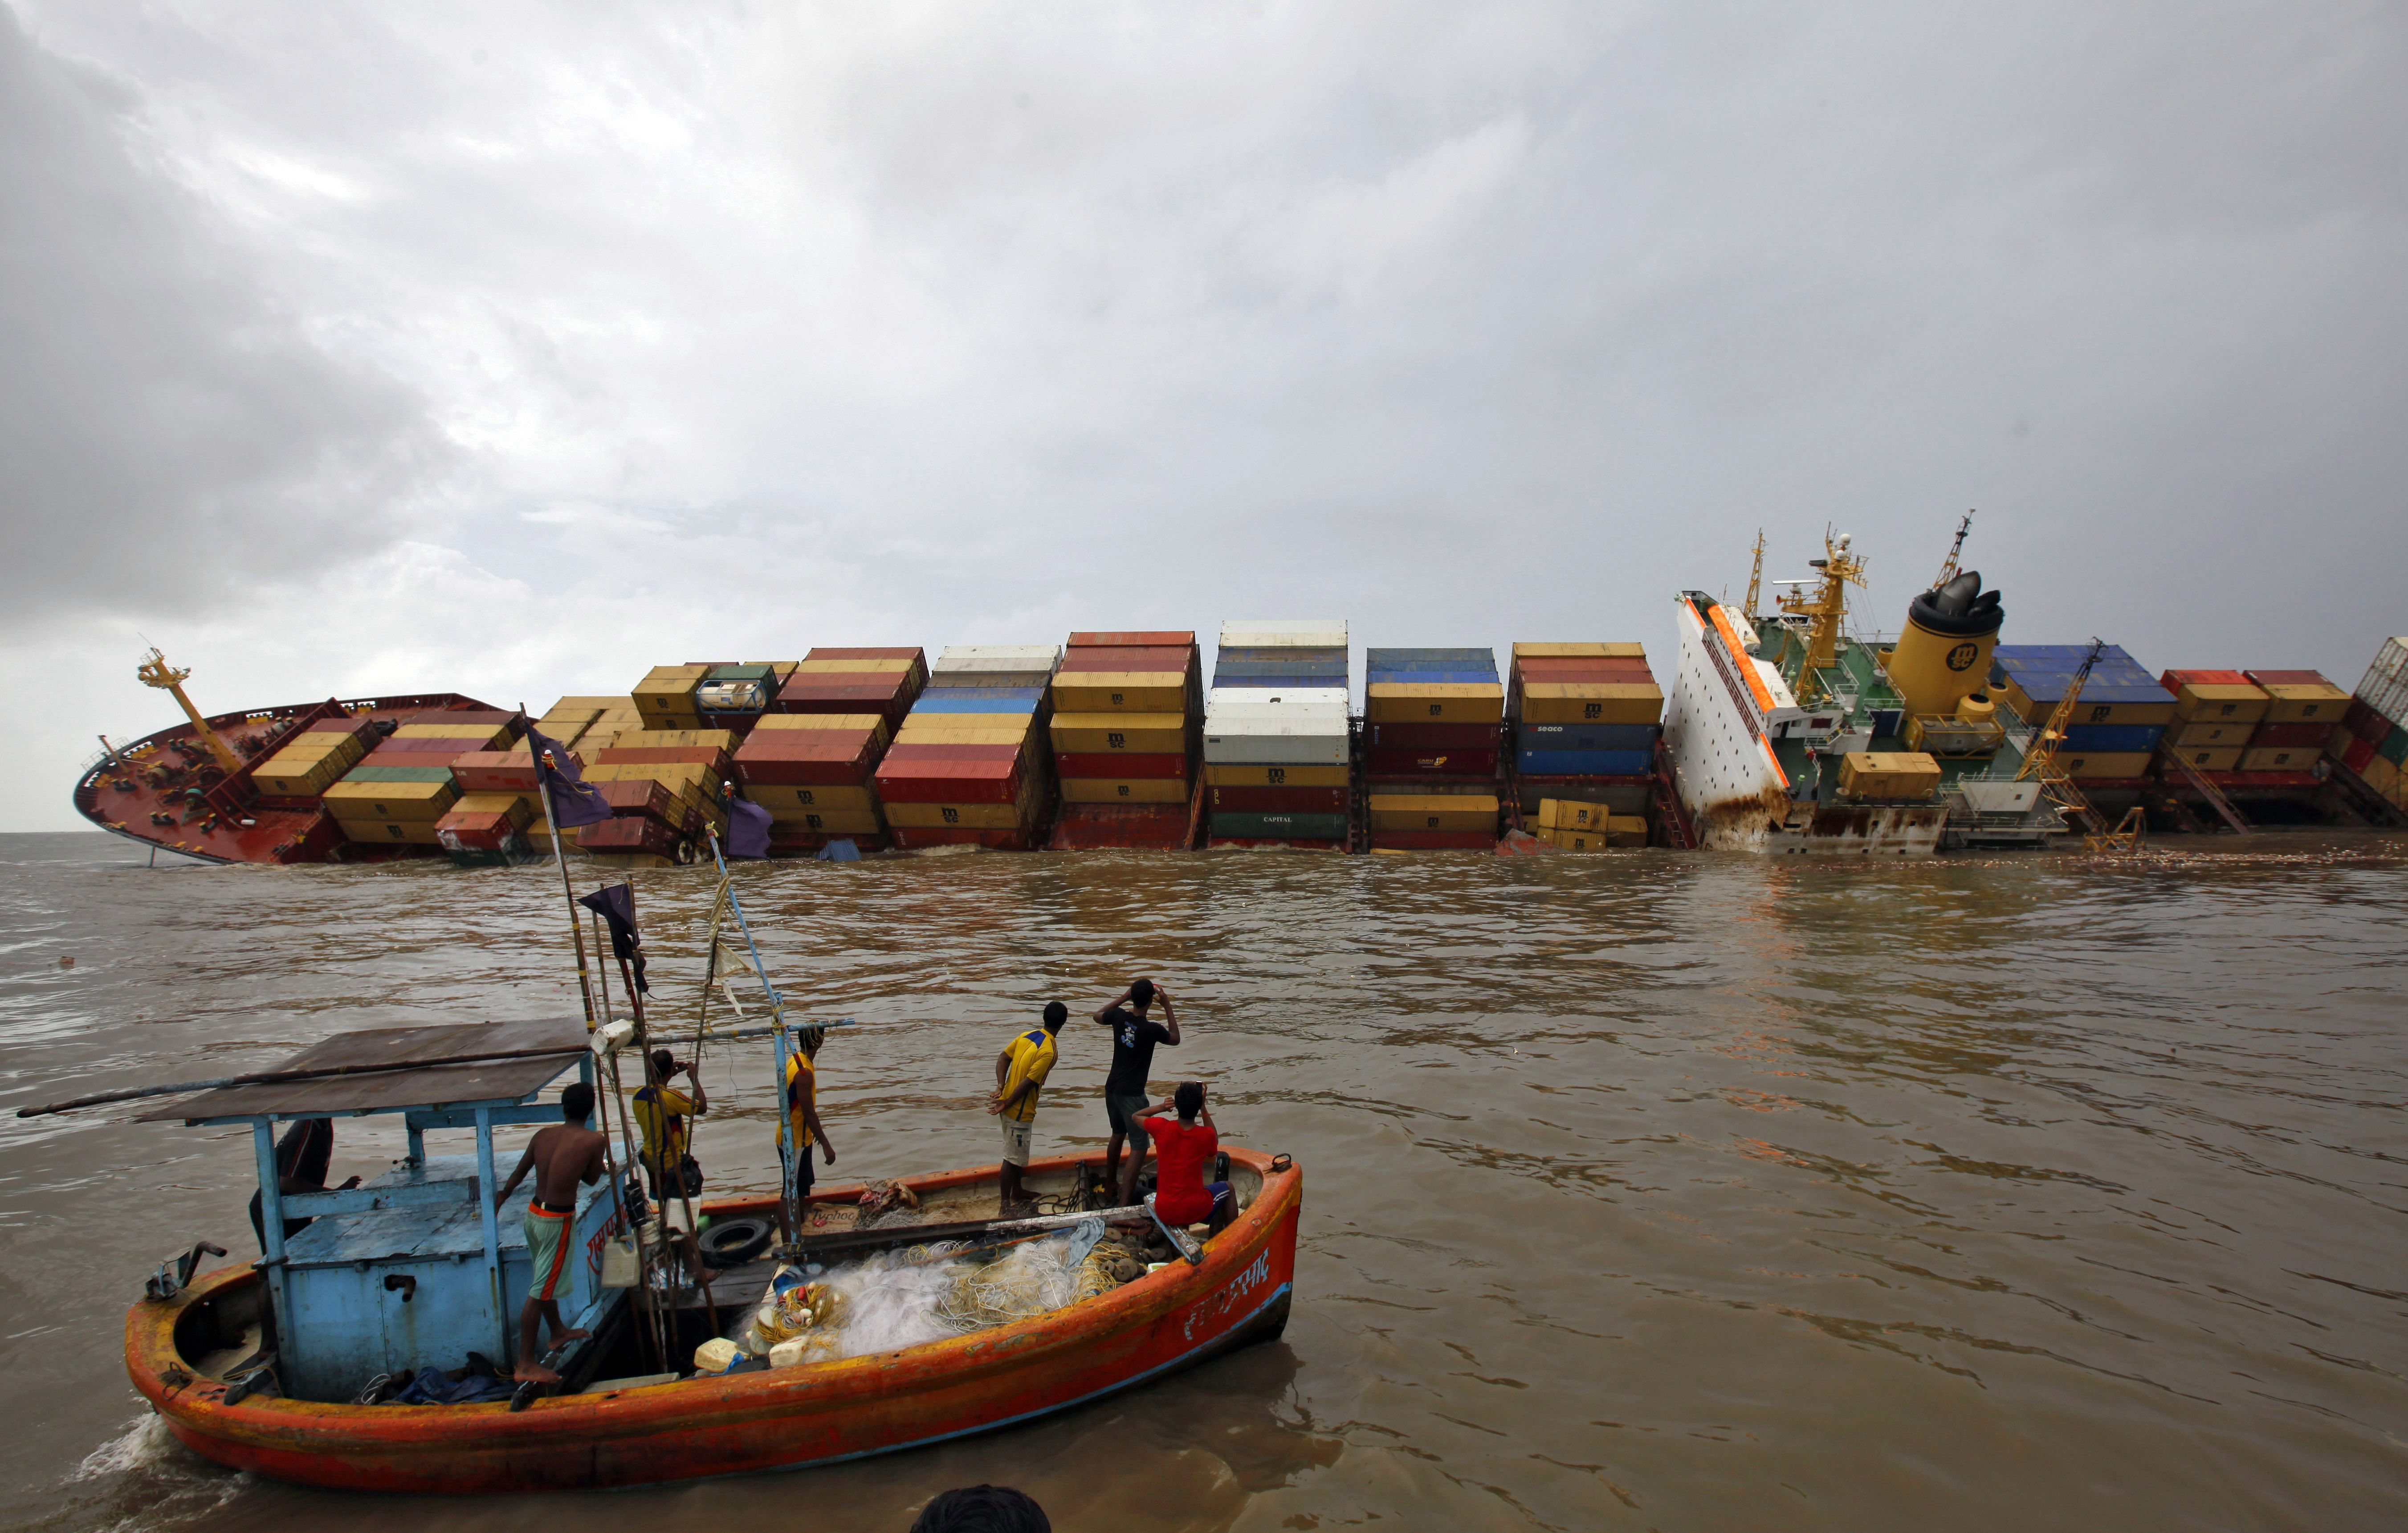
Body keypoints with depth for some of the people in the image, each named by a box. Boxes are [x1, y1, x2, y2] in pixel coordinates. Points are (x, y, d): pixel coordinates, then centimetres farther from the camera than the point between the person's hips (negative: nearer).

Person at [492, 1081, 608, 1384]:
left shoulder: (543, 1135, 1)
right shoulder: (593, 1141, -15)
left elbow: (519, 1172, 16)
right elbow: (592, 1179, 0)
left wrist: (501, 1198, 35)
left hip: (534, 1213, 7)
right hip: (558, 1220, -7)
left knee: (547, 1280, 23)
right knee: (540, 1291, 0)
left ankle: (558, 1332, 43)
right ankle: (526, 1364, 6)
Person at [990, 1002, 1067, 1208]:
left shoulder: (1027, 1035, 2)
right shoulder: (1050, 1052, -23)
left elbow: (1003, 1059, 1)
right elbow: (1028, 1083, -24)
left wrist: (1001, 1085, -9)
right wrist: (1006, 1105, -16)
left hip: (1010, 1108, 8)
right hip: (1020, 1112, -8)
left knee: (1017, 1153, 24)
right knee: (1013, 1158, 3)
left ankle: (1017, 1191, 39)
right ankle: (1006, 1205, 13)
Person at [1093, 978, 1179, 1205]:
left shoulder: (1119, 1016, -7)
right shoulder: (1152, 1029, -20)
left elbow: (1097, 1016, 18)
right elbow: (1175, 1039, 2)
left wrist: (1124, 997, 15)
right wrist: (1167, 1005, 1)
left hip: (1112, 1088, 7)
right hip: (1132, 1094, -7)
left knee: (1118, 1134, 26)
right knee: (1139, 1146, -2)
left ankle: (1111, 1181, 43)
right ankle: (1125, 1201, -9)